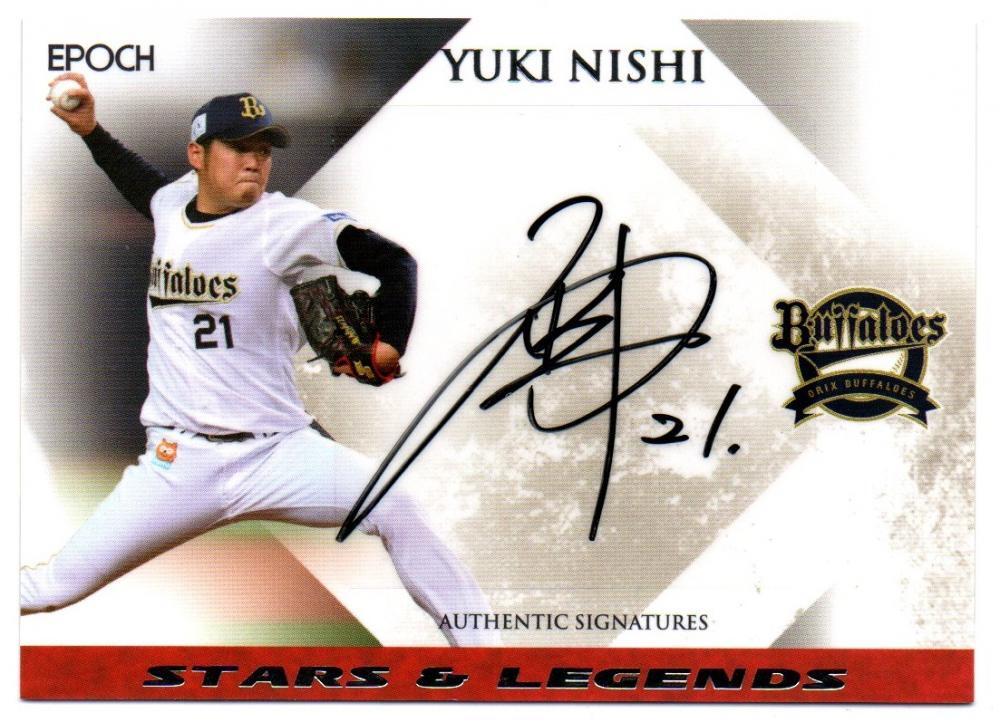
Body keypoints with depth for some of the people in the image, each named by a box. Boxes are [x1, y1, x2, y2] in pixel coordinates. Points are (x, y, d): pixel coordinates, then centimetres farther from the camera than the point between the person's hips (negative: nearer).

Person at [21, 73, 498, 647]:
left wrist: (390, 343, -21)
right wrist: (90, 129, 23)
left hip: (278, 452, -3)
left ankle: (481, 648, -13)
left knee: (393, 504, -25)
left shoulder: (282, 222, -9)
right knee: (60, 585, 0)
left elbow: (392, 259, -10)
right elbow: (148, 186, 31)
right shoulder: (173, 205, 6)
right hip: (177, 465, 3)